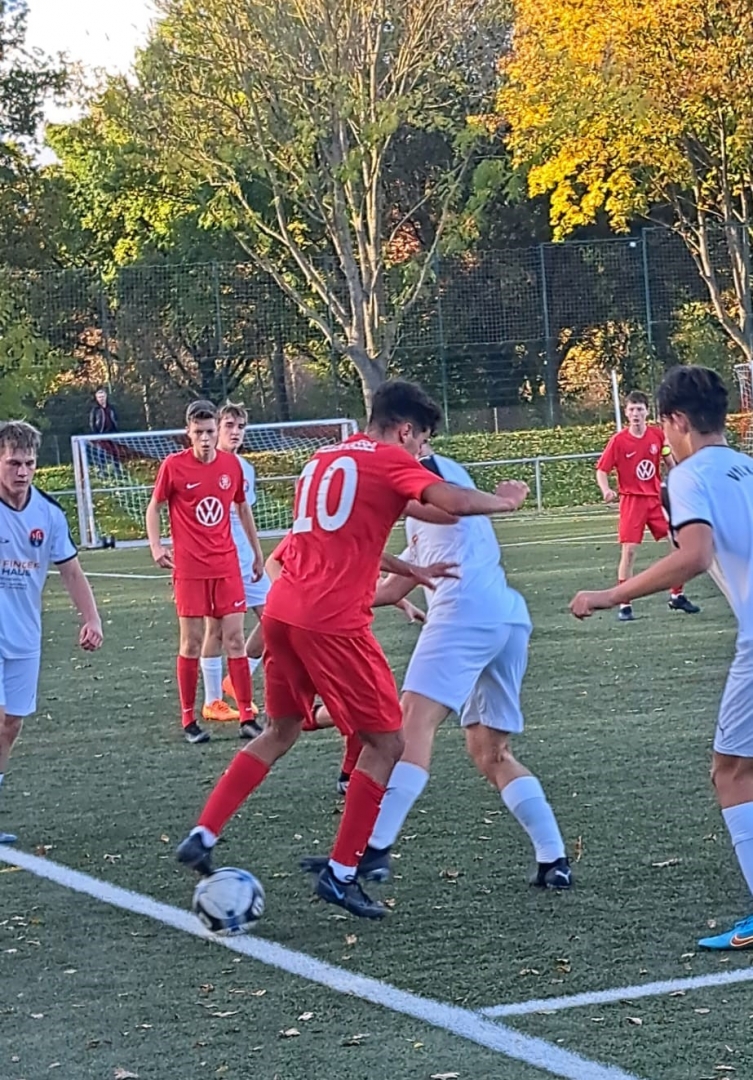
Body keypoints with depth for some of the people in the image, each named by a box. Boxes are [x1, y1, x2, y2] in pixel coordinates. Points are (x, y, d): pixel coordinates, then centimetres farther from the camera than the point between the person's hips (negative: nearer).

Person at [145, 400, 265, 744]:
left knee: (235, 638, 0)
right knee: (191, 642, 0)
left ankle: (247, 716, 2)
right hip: (189, 568, -3)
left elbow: (243, 508, 17)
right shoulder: (173, 466, -6)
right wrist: (156, 547, -9)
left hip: (227, 565, 3)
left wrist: (257, 553, 20)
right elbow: (154, 507, 5)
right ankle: (188, 720, 8)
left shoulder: (231, 464, 3)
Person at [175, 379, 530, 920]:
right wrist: (505, 500, 3)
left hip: (282, 611, 8)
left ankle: (202, 837, 19)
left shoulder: (325, 459, 22)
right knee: (385, 744, 4)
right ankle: (340, 875, 3)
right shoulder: (389, 460, -3)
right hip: (333, 622, -8)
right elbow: (456, 501, -16)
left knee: (280, 732, 25)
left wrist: (411, 570, 35)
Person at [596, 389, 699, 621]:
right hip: (632, 500, -4)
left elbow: (669, 462, 13)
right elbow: (601, 470, -7)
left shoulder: (657, 435, -1)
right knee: (629, 551, -10)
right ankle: (625, 605, -1)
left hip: (657, 498, 4)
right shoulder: (618, 440, -10)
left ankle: (677, 596, 20)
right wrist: (606, 491, -24)